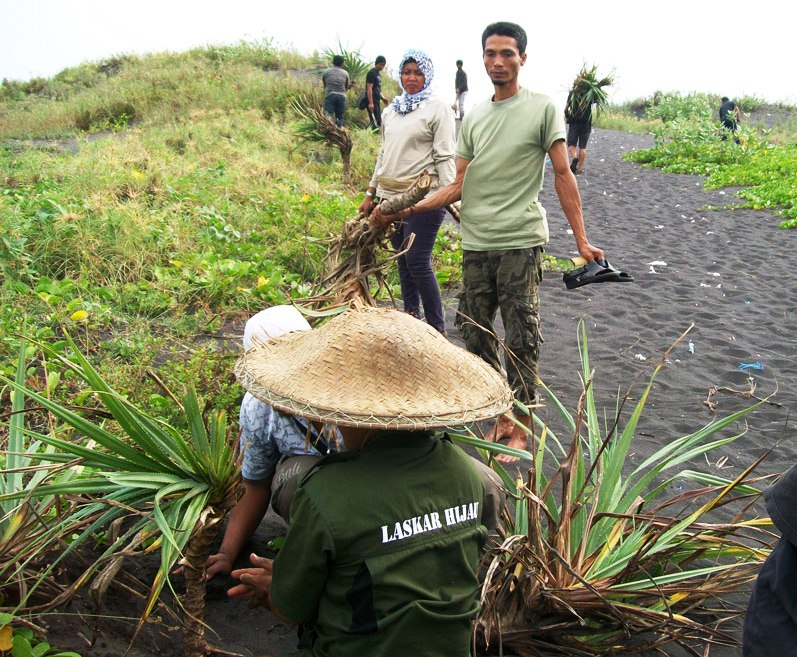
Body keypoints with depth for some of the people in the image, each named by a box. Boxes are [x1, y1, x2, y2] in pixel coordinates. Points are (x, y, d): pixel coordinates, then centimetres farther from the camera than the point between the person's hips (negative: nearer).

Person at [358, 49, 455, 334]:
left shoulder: (438, 109, -4)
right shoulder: (391, 111, 16)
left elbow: (444, 157, -9)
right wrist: (370, 194, 20)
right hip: (390, 195, 7)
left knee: (418, 261, -9)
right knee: (403, 260, 11)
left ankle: (437, 329, 1)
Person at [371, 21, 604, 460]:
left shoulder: (542, 108, 0)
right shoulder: (473, 118, 14)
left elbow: (563, 175, -1)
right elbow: (460, 186, 13)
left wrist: (581, 239, -6)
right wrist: (405, 211, 4)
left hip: (521, 242, -5)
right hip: (476, 243, 6)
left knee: (521, 341, -1)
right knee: (476, 336, 10)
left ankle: (520, 428, 13)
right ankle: (501, 417, 25)